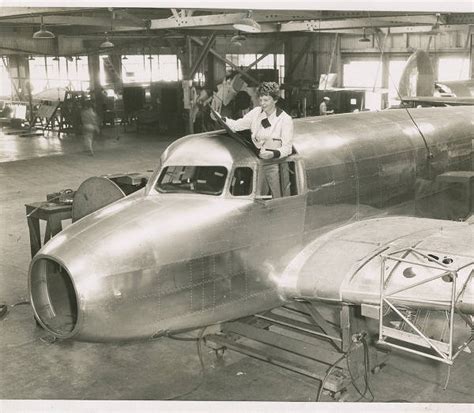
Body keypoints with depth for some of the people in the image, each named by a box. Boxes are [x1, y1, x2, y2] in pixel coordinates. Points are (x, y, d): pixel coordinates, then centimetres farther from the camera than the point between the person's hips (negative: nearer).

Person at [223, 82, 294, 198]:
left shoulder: (285, 119, -7)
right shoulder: (256, 112, 8)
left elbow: (287, 148, -12)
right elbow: (237, 125, 4)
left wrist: (273, 154, -31)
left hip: (273, 165, -4)